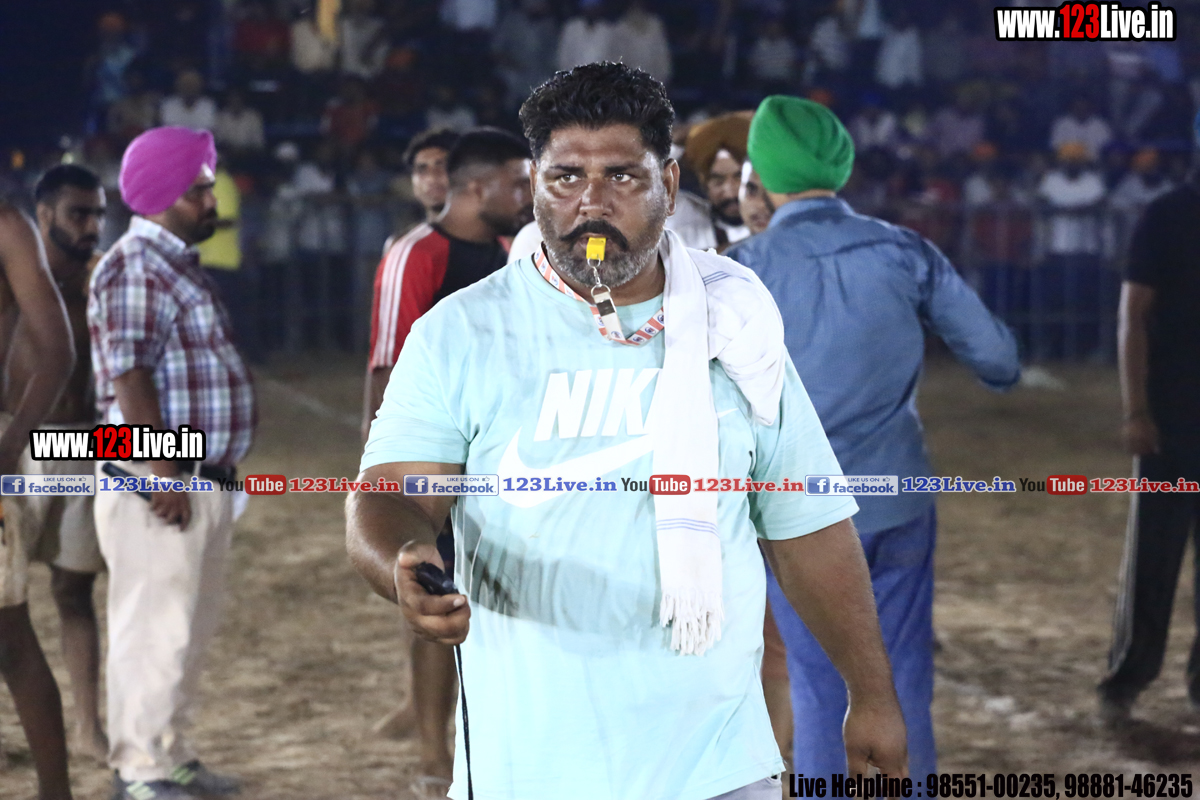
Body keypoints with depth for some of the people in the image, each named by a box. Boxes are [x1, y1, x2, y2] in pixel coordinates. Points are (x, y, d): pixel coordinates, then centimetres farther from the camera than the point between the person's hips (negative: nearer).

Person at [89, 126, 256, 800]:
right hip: (158, 486, -10)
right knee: (155, 628, -6)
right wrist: (165, 476, -23)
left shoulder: (181, 266, 17)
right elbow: (129, 378, -21)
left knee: (192, 628, 16)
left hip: (204, 483, 10)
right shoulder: (134, 269, -14)